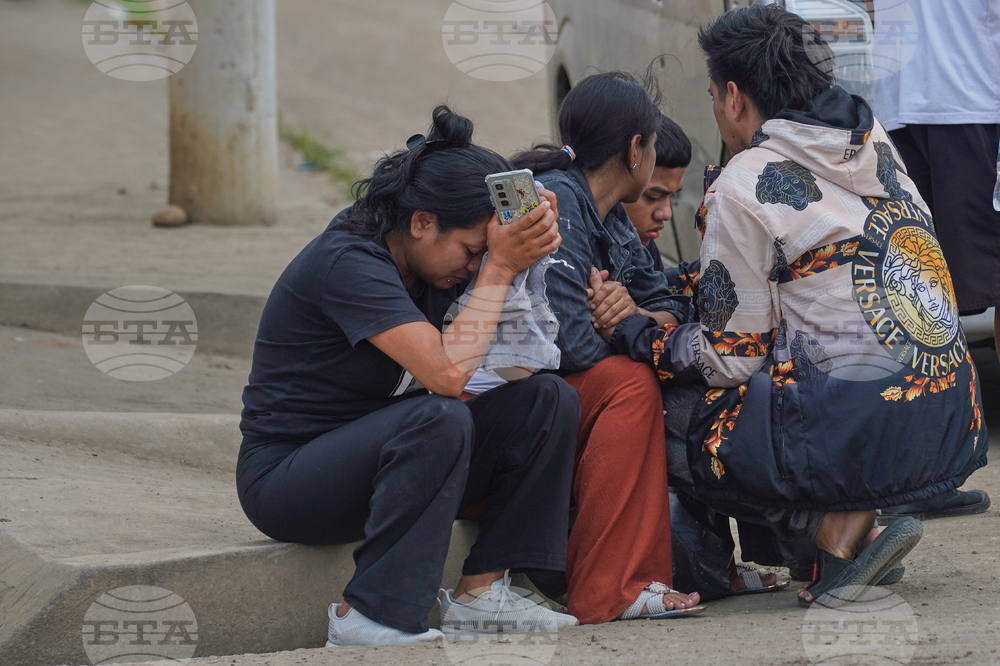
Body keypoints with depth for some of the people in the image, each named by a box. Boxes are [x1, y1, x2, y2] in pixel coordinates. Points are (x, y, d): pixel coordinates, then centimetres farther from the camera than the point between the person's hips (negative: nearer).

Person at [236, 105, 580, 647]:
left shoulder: (430, 267, 5)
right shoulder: (349, 262, -22)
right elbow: (450, 372, -31)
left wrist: (533, 247, -10)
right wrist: (499, 267, -24)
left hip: (376, 453, 9)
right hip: (287, 476, -9)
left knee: (548, 400, -7)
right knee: (437, 420, -37)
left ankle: (481, 589, -10)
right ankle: (369, 614, -28)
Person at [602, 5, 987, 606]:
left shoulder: (745, 188, -7)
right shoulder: (875, 144, 14)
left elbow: (734, 356, -4)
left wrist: (638, 337, 14)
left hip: (861, 433, -8)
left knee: (667, 410, 11)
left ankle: (840, 534, -3)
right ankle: (854, 516, 7)